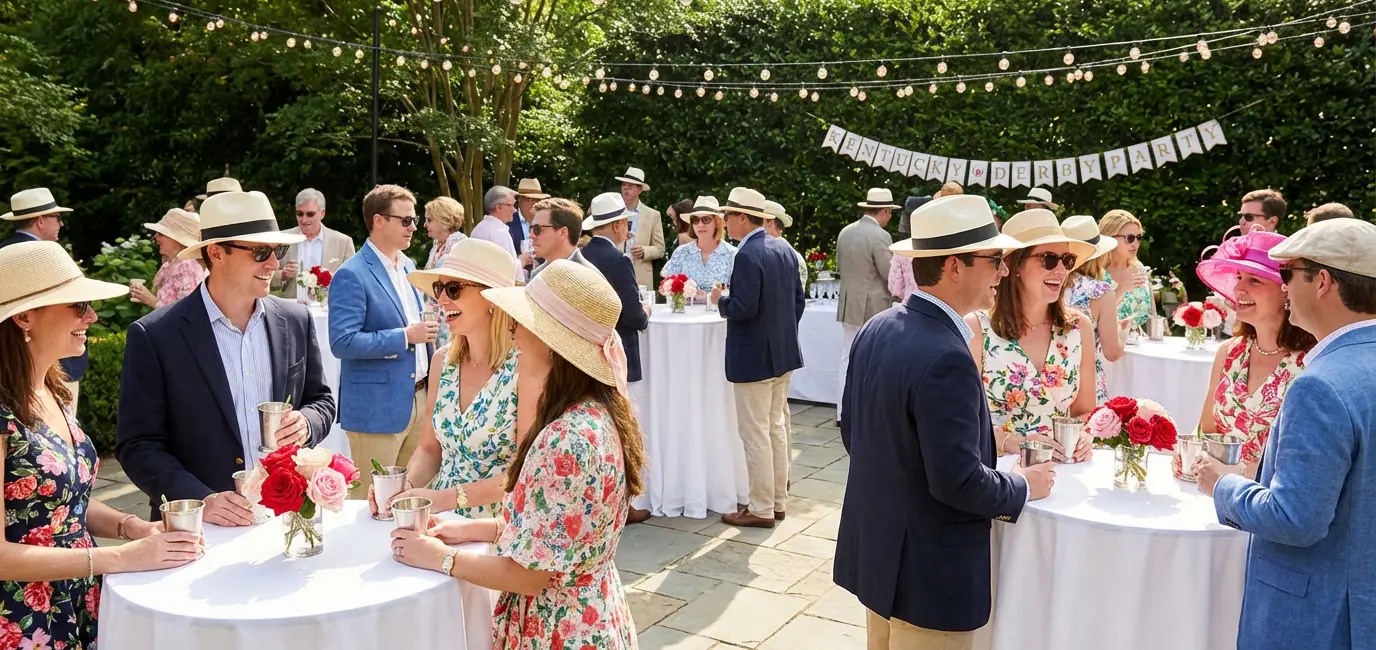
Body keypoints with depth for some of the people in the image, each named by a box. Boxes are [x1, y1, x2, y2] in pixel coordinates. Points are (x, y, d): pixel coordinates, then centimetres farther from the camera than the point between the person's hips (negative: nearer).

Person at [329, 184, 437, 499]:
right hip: (377, 406, -7)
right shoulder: (352, 275, -13)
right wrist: (405, 337, -20)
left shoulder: (408, 266, 12)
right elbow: (342, 342, -20)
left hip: (417, 399, 7)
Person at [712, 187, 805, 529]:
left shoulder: (747, 255, -19)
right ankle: (778, 502, 25)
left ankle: (761, 510, 8)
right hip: (783, 352, 9)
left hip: (754, 356, -9)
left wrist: (719, 300, -6)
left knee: (755, 435, 0)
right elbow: (798, 300, 12)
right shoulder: (784, 248, 8)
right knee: (775, 427, 17)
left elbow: (743, 308, -25)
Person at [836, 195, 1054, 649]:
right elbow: (958, 481, -25)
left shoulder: (876, 329, 0)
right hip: (927, 570, -8)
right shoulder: (945, 359, -27)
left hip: (875, 549, 8)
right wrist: (1024, 487, -8)